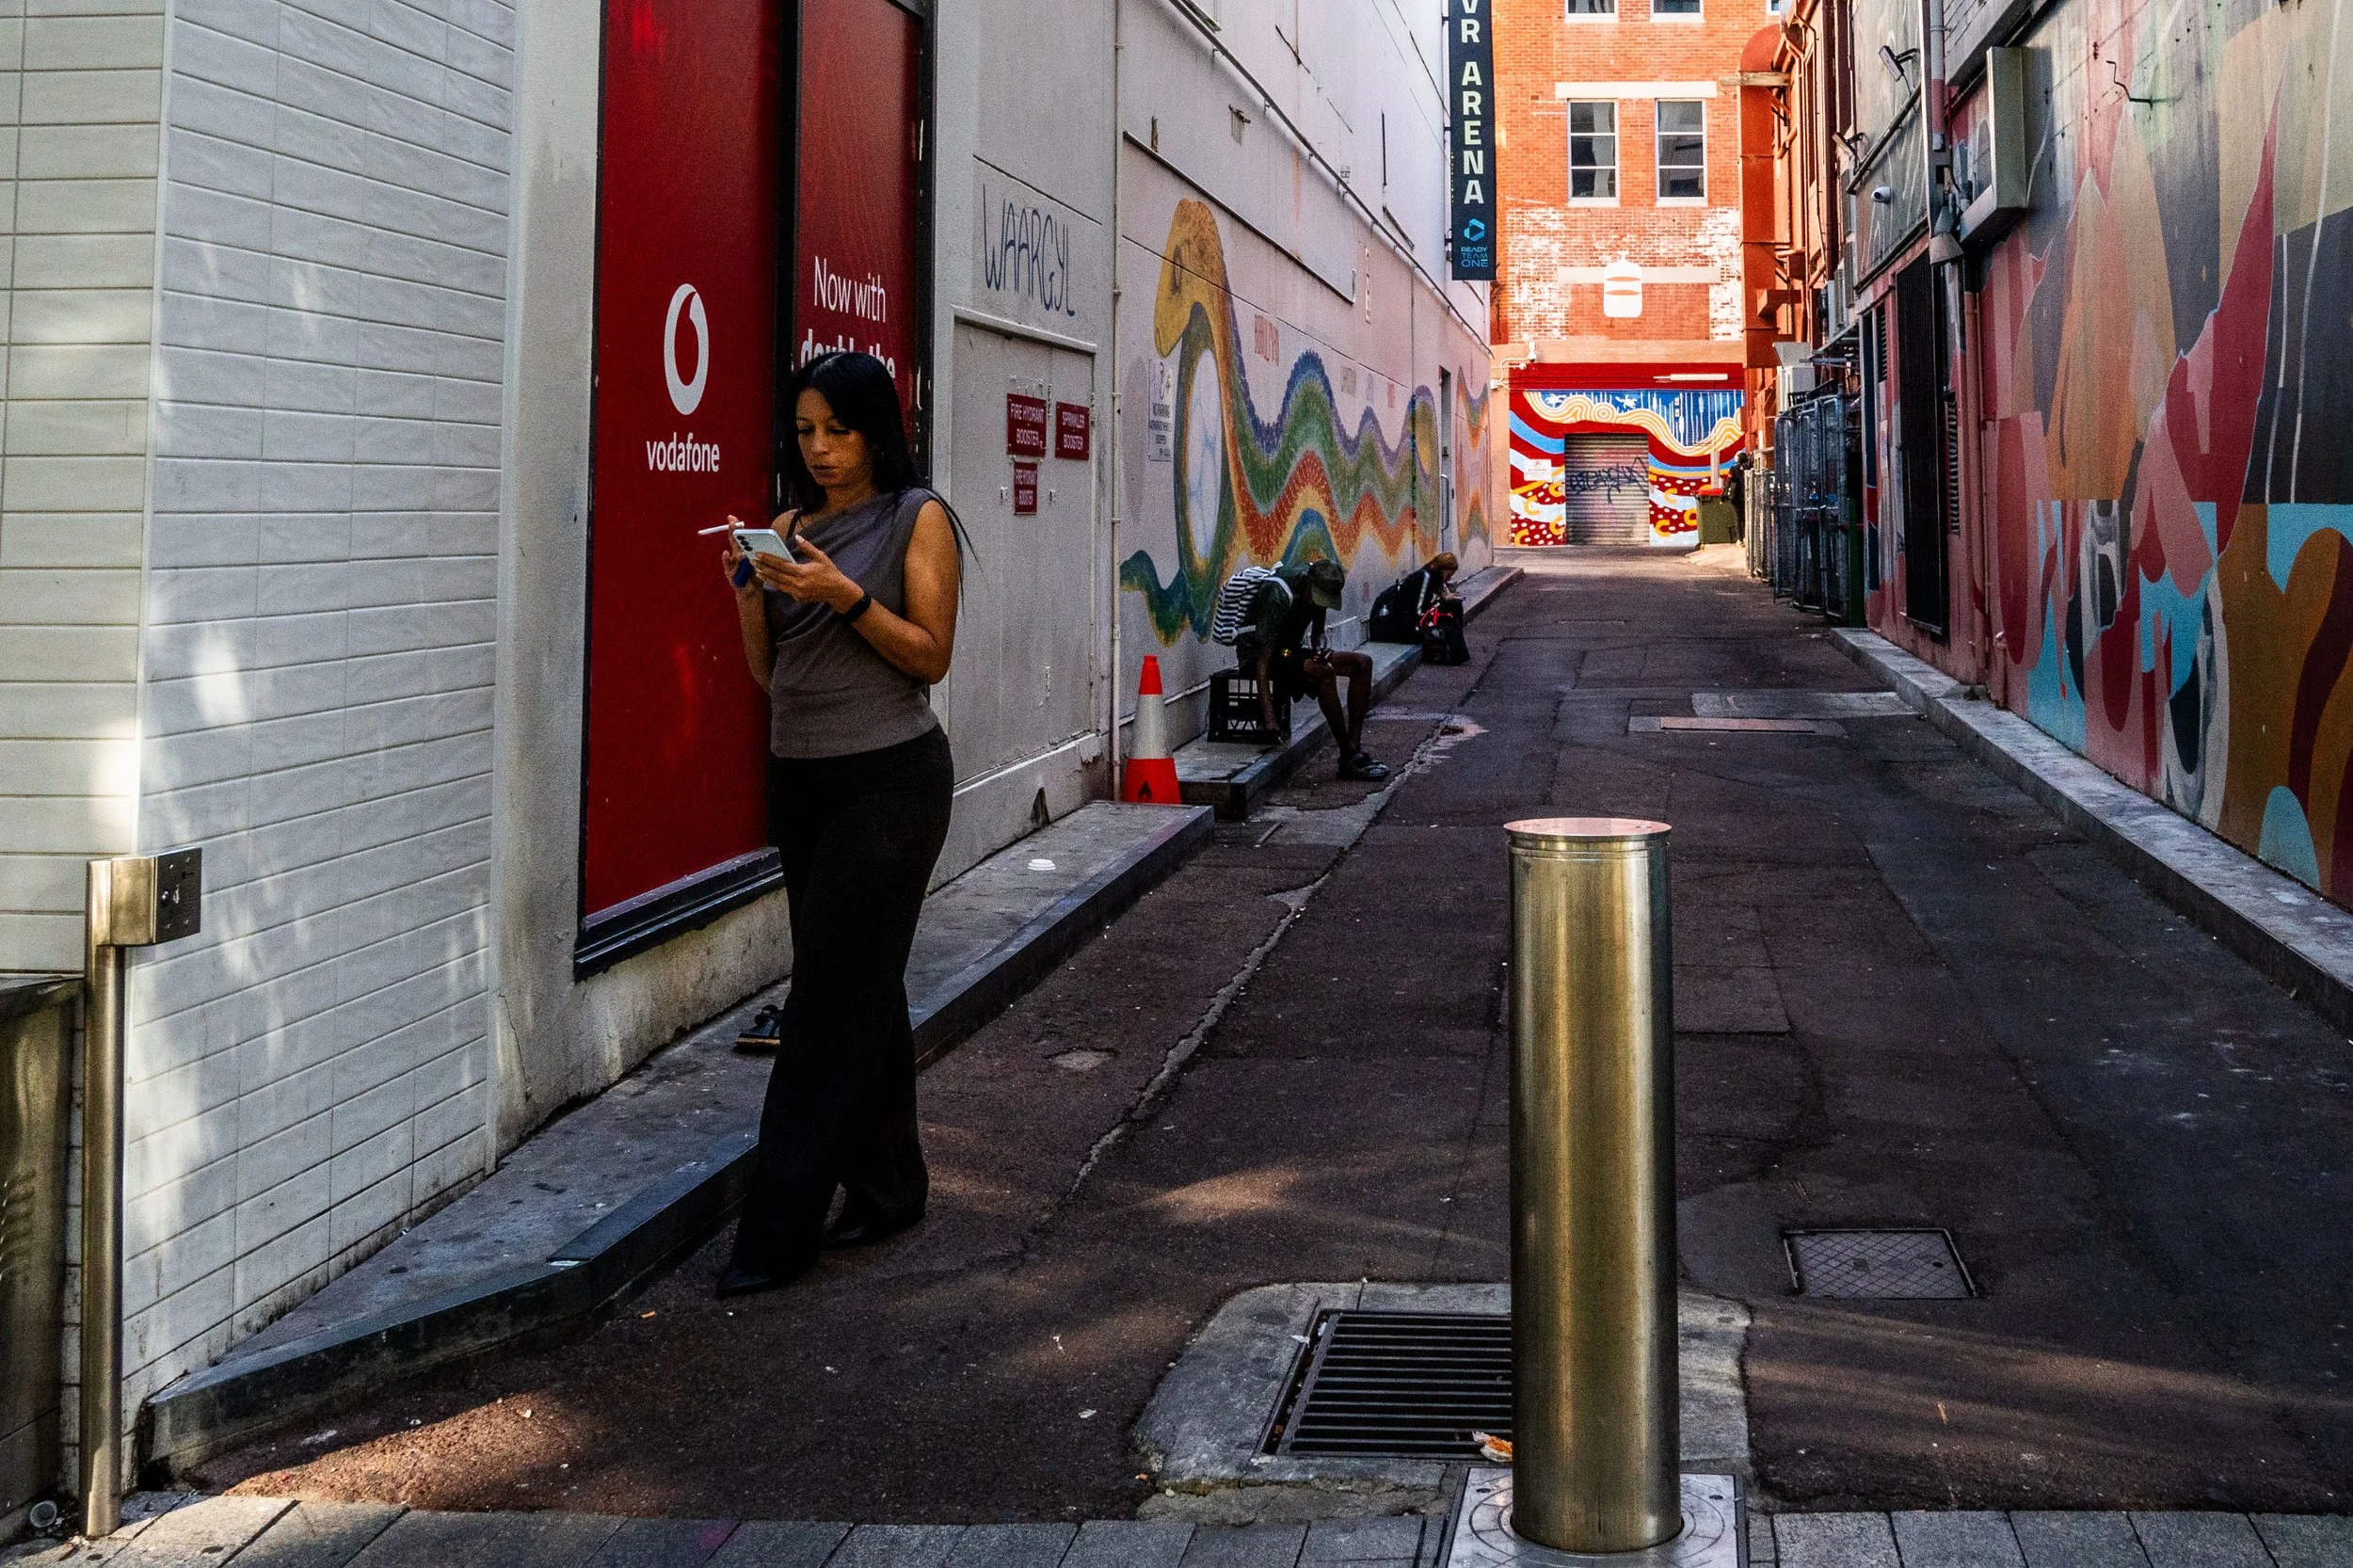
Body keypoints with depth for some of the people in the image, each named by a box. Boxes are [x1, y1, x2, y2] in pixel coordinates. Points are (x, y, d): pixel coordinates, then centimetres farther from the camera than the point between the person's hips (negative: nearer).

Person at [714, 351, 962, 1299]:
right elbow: (768, 671, 12)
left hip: (889, 781, -6)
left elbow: (931, 656, -7)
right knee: (862, 988, 12)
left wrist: (847, 597, -19)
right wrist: (751, 594, -6)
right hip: (800, 777, 6)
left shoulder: (917, 519, -3)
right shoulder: (792, 527, 12)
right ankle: (888, 1188, 21)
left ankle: (781, 1230, -7)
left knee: (831, 993, -8)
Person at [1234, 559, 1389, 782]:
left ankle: (1355, 747, -11)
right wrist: (1270, 720, -39)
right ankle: (1349, 759, -26)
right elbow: (1264, 660, -33)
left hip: (1289, 651, 9)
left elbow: (1317, 632, 13)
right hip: (1256, 653, -9)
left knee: (1362, 664, -6)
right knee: (1324, 672, -33)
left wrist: (1320, 649, -14)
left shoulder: (1319, 585, -4)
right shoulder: (1278, 595, -29)